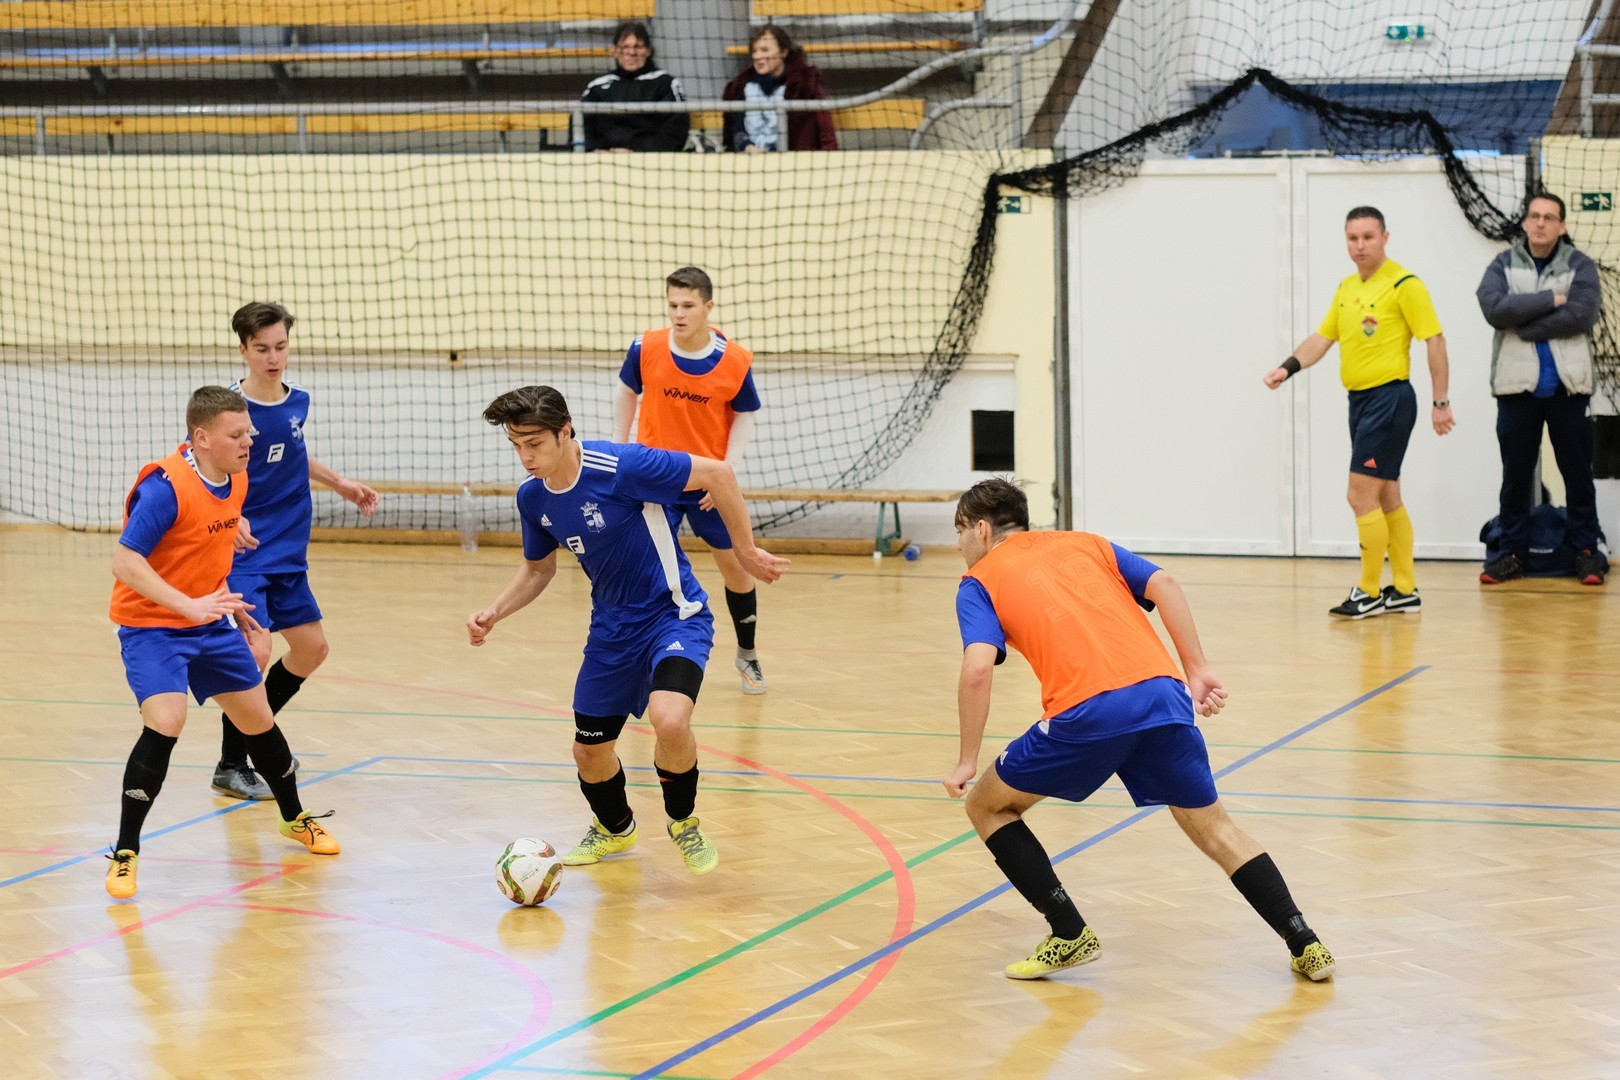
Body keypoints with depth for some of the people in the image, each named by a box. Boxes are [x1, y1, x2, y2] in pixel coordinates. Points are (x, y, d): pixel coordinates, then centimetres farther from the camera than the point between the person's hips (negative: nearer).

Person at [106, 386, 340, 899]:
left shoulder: (236, 480, -1)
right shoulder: (165, 487, -26)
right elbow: (125, 563, -29)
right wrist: (190, 605, -37)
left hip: (211, 623, 7)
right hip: (152, 625, -7)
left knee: (259, 721, 15)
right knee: (164, 725, -25)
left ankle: (295, 818, 40)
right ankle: (125, 855, -15)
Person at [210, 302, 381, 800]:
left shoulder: (298, 402, 3)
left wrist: (340, 483, 21)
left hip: (288, 553, 7)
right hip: (241, 553, -7)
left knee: (312, 647, 13)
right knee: (255, 651, -16)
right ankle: (232, 765, 1)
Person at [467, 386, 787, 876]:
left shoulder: (622, 467, -27)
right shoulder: (532, 497, -5)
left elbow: (717, 473, -19)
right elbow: (538, 568, 14)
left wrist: (745, 550, -11)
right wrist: (494, 612, -3)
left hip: (674, 614, -6)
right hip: (612, 627, 6)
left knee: (668, 720, -31)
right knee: (590, 750, 10)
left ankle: (683, 822, 0)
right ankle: (614, 829, 45)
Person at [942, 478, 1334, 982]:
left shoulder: (979, 581, 14)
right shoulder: (1086, 544, 27)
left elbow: (978, 669, -4)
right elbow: (1163, 584, 12)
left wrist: (968, 761, 2)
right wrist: (1197, 671, 12)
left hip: (1087, 713, -5)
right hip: (1163, 694, 5)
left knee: (988, 806, 17)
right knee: (1212, 826, 20)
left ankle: (1070, 935, 12)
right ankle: (1306, 945, 11)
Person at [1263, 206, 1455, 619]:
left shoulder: (1404, 284, -11)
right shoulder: (1346, 288, 13)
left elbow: (1435, 341, -11)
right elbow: (1323, 337, 14)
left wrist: (1441, 402, -13)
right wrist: (1287, 368, -3)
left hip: (1389, 397, -8)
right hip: (1360, 399, 8)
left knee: (1361, 495, -9)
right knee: (1386, 498, 12)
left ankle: (1370, 593, -2)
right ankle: (1405, 590, 19)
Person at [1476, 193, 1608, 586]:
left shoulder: (1580, 267, 1)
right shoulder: (1503, 266, 5)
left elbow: (1582, 314, -16)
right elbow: (1494, 308, -14)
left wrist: (1525, 326, -14)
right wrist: (1550, 299, -16)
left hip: (1568, 388, -1)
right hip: (1517, 387, 1)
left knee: (1578, 473, 5)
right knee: (1516, 475, 7)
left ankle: (1587, 549, 12)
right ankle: (1513, 550, 15)